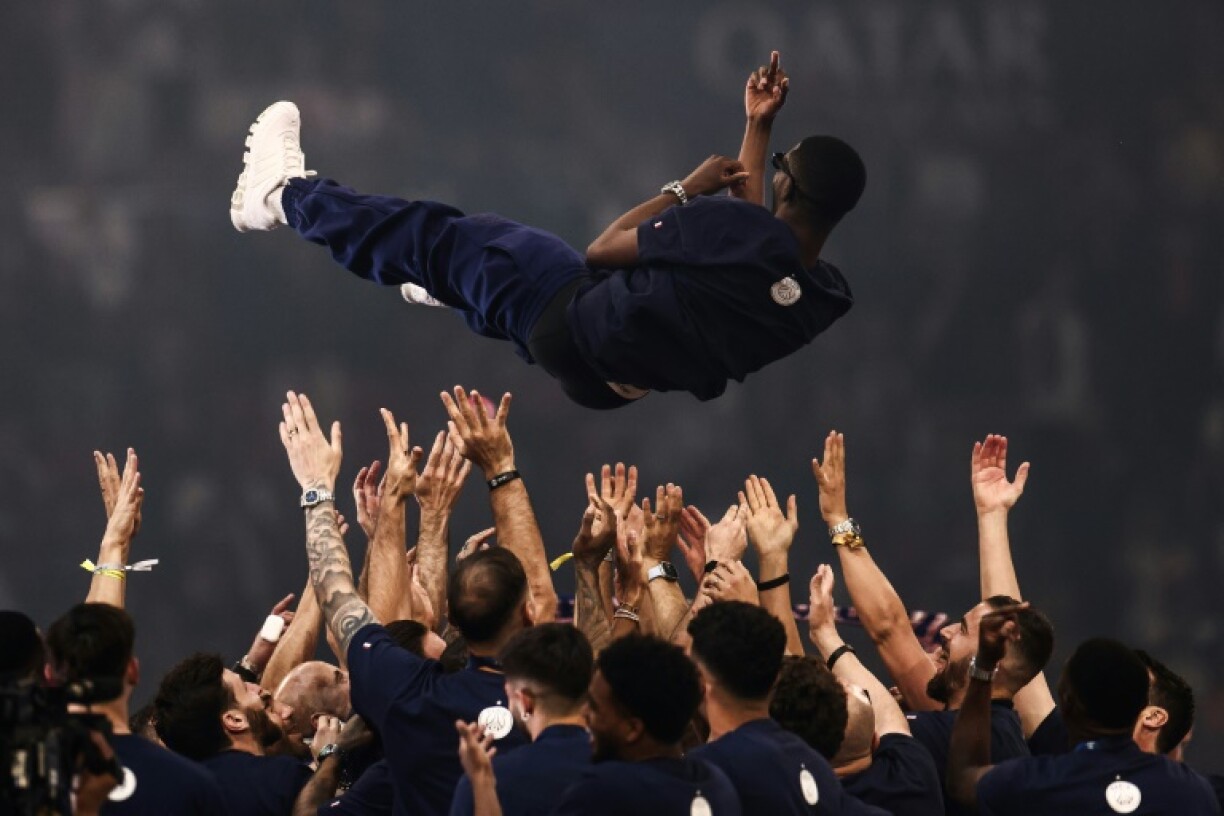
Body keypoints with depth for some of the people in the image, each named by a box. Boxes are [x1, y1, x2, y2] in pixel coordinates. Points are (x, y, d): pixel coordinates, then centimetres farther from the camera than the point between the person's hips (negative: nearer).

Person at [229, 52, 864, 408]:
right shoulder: (828, 298, -15)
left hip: (573, 330, -6)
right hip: (615, 387, 6)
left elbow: (604, 248, -19)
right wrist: (759, 127, 8)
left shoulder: (731, 226, -33)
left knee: (438, 235, 16)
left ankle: (286, 192, 37)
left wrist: (687, 189, -7)